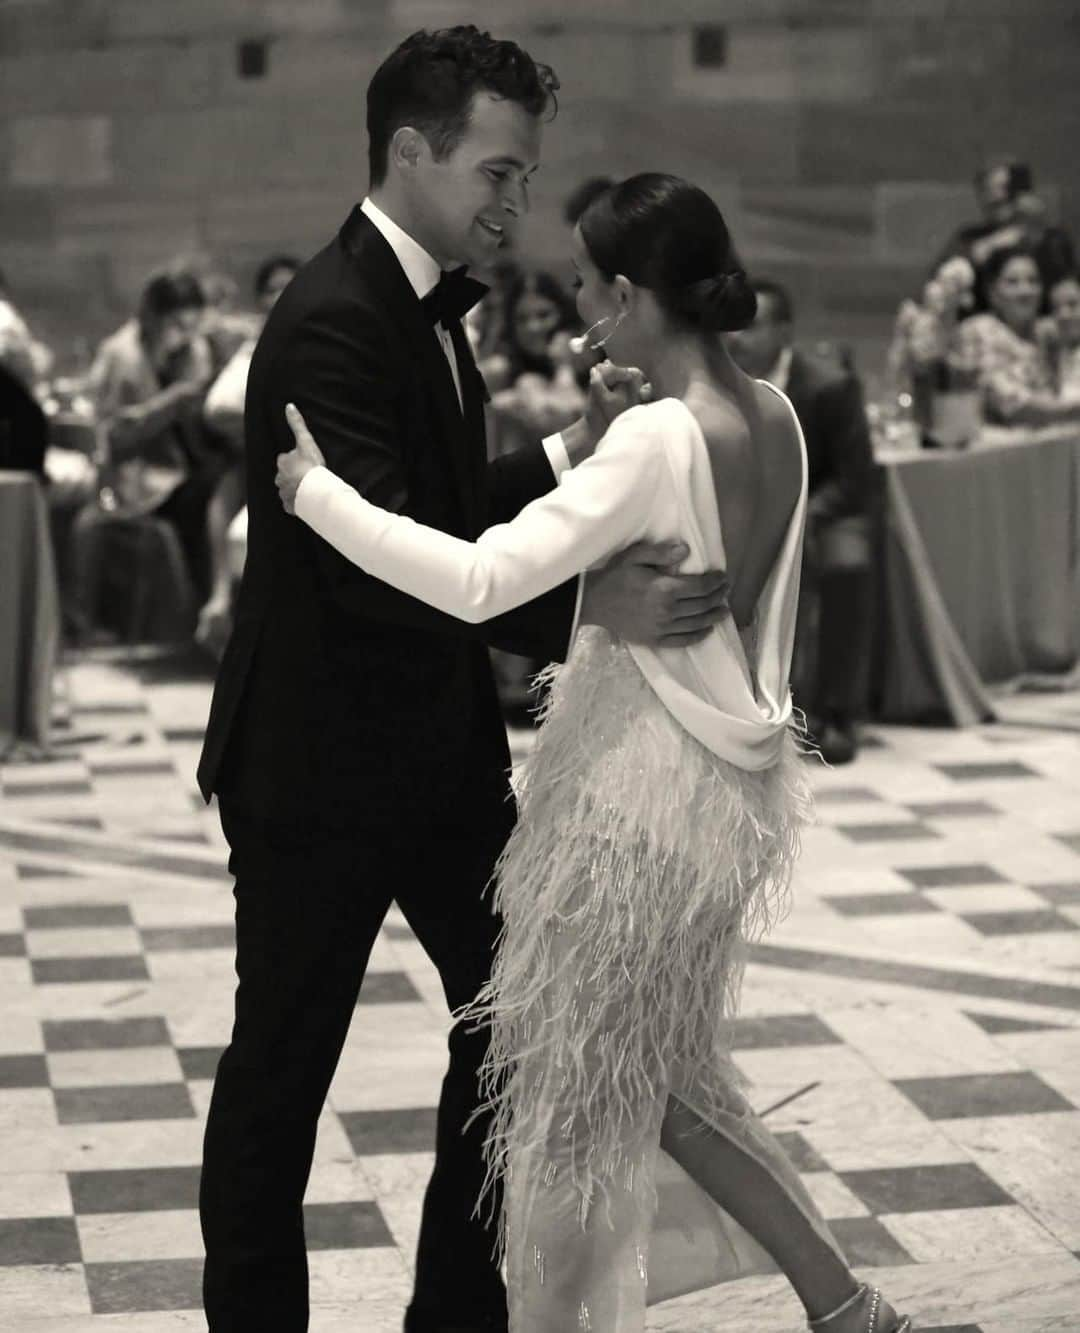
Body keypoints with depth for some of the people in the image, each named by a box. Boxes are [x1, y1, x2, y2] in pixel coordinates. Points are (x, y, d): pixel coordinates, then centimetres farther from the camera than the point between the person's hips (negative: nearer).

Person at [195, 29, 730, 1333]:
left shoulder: (425, 305, 9)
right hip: (321, 770, -9)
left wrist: (567, 456, -1)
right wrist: (588, 603, -34)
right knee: (278, 1073, 6)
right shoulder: (331, 322, -22)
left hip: (440, 751, 10)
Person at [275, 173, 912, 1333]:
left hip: (644, 790, -8)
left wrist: (318, 492, -21)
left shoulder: (659, 438, -24)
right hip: (725, 775, 8)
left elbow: (479, 582, -29)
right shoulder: (774, 417, 0)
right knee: (664, 1070, 22)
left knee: (586, 1080, 9)